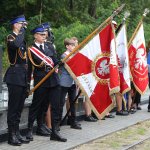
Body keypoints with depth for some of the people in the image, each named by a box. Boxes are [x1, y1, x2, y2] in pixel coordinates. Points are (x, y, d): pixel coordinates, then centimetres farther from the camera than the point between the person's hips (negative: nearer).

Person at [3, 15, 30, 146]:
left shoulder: (22, 38, 19)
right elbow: (16, 44, -33)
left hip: (23, 77, 8)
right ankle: (12, 135, -1)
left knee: (19, 106, 11)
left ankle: (17, 133, 17)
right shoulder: (11, 37, -7)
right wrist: (22, 30, -19)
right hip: (15, 76, -8)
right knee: (13, 106, -5)